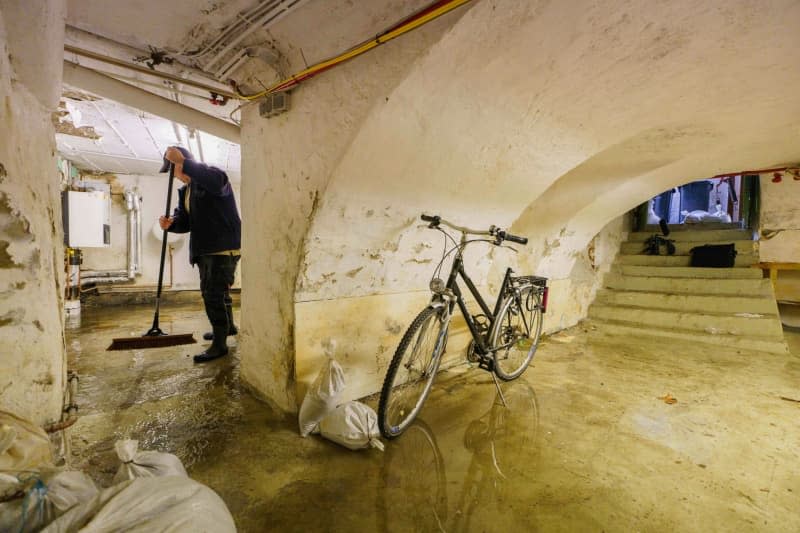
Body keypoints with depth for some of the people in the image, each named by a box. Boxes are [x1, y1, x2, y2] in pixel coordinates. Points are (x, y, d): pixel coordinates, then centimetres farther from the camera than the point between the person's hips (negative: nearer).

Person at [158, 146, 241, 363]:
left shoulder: (212, 175, -7)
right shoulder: (184, 191, 19)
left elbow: (217, 181, -33)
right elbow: (184, 220, 13)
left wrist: (182, 161, -30)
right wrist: (170, 223, -10)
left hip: (224, 247, -10)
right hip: (204, 249, 10)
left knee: (213, 293, -12)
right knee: (218, 291, 22)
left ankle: (219, 344, -3)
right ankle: (227, 326, 41)